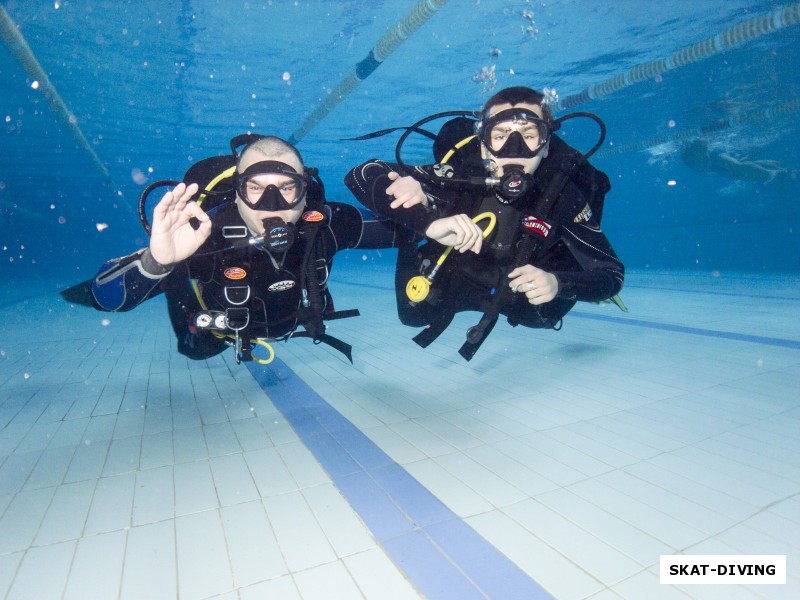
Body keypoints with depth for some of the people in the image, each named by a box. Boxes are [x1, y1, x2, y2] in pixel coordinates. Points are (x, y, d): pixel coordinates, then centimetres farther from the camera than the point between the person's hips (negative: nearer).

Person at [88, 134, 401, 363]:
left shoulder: (324, 224, -36)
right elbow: (105, 296, -43)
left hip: (293, 320, 2)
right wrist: (155, 261, -65)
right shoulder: (209, 235, -43)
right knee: (196, 351, 30)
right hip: (222, 330, -1)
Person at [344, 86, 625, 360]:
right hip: (453, 281, -1)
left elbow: (612, 272, -25)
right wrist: (429, 222, -58)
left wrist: (558, 283, -47)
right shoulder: (459, 174, -36)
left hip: (516, 288, 1)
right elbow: (361, 176, -42)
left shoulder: (562, 194, -32)